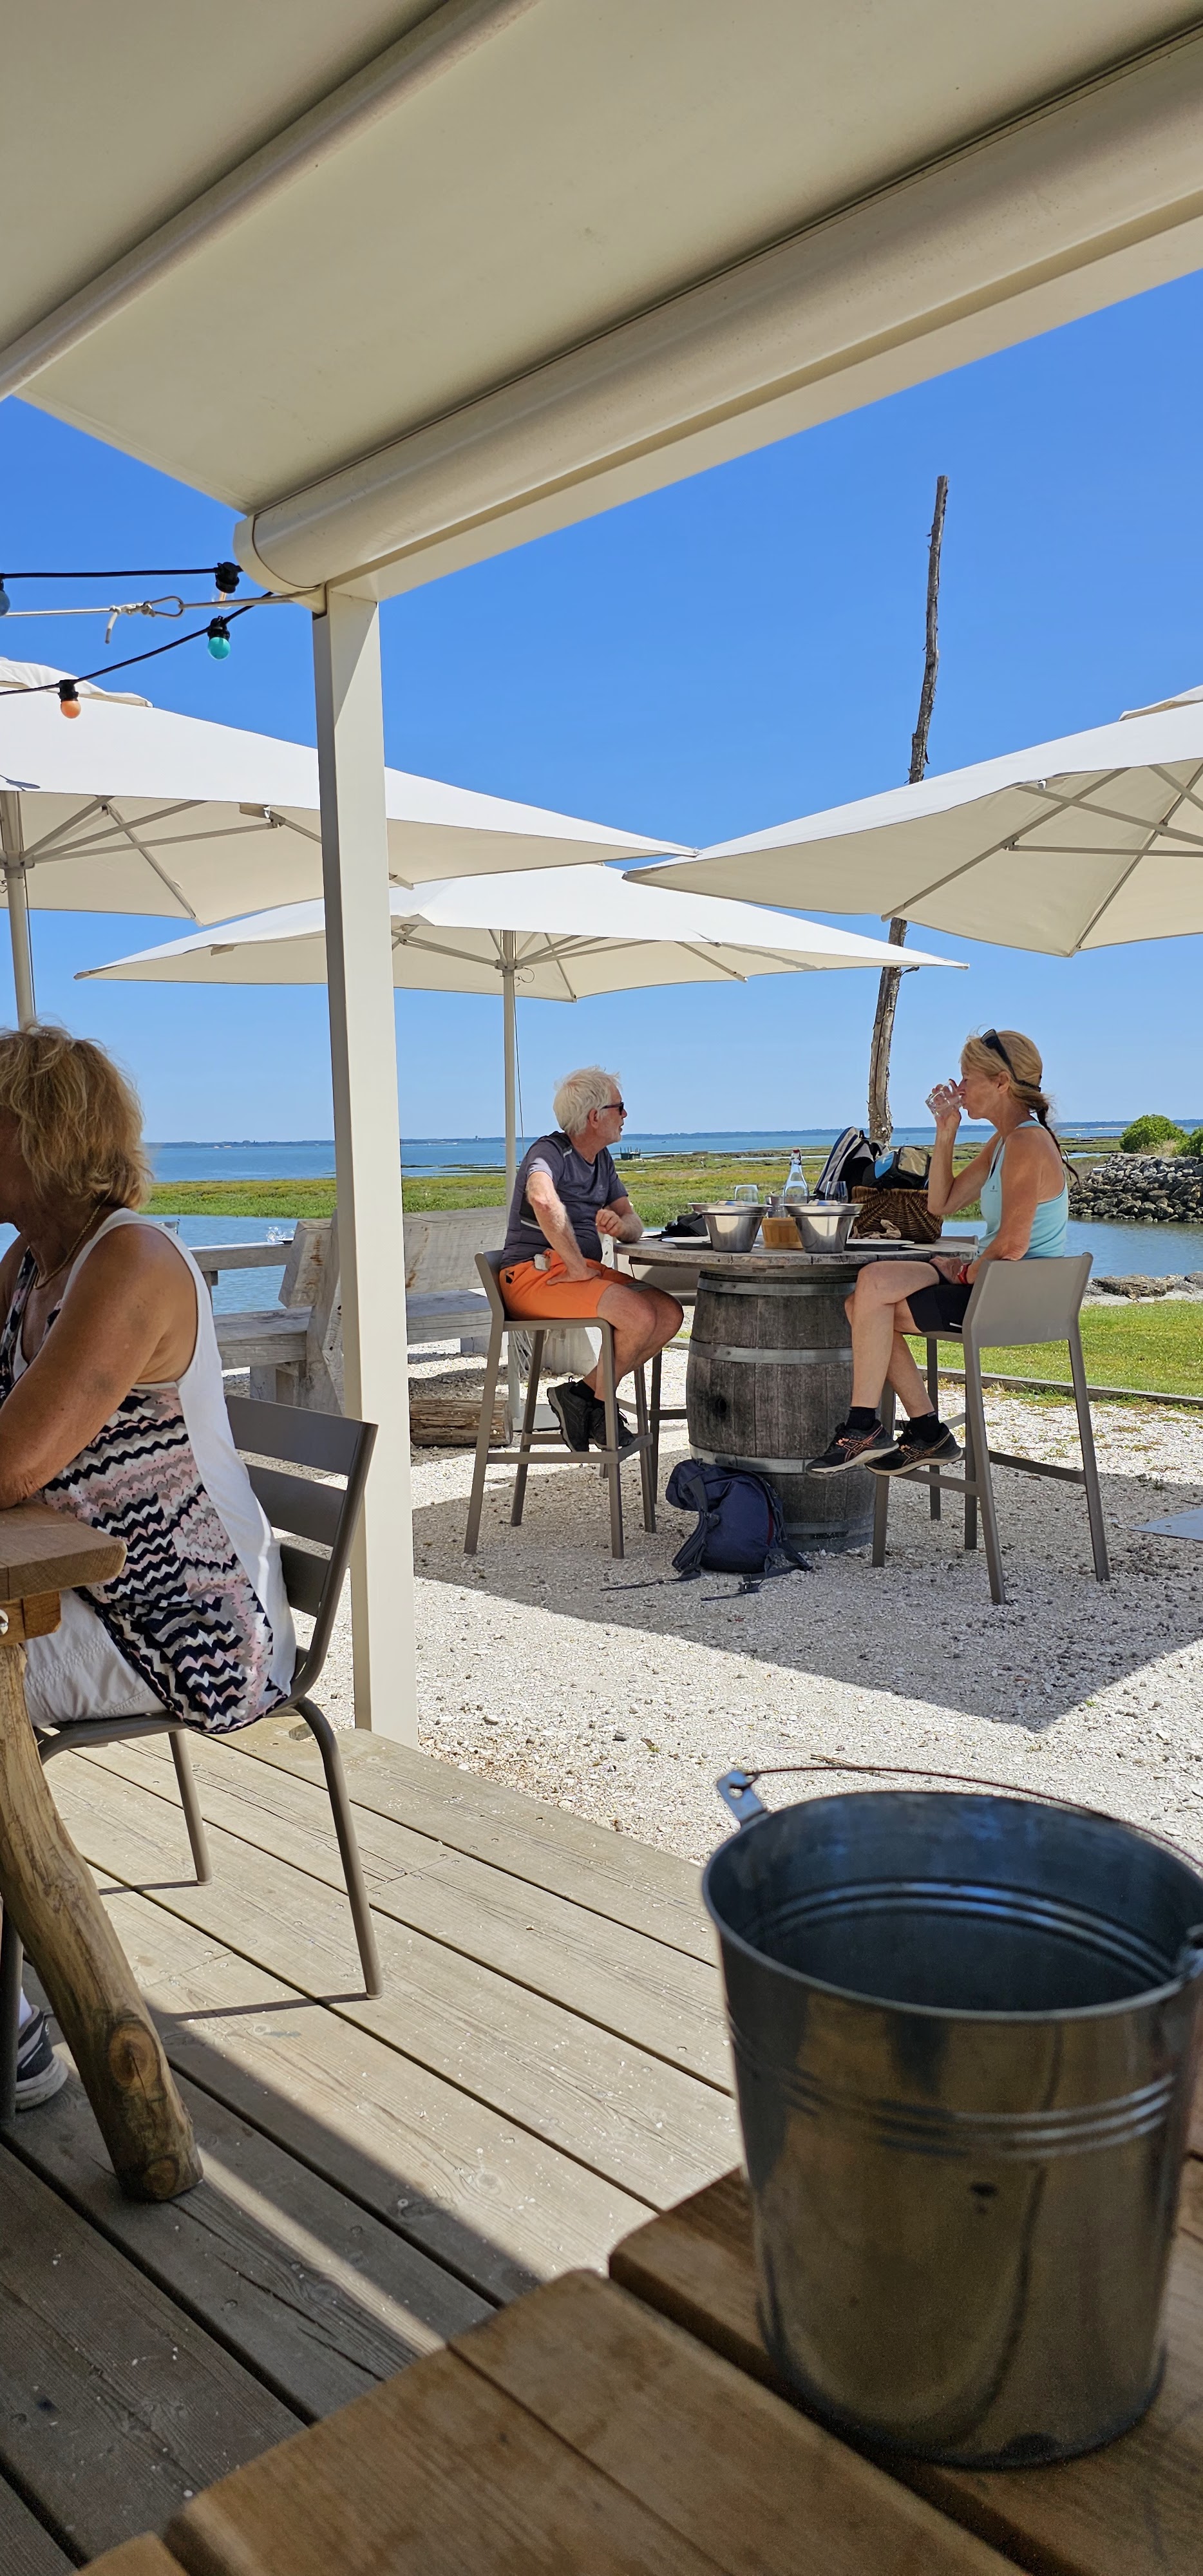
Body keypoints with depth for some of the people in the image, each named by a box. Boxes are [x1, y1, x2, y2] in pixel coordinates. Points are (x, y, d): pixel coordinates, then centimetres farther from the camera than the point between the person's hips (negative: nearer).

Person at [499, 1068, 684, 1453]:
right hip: (535, 1274, -9)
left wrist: (620, 1225, -11)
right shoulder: (549, 1151, -10)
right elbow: (543, 1200, -34)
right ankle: (596, 1404, -3)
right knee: (639, 1316, -27)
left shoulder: (602, 1159, 18)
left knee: (669, 1314, -10)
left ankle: (586, 1393, -4)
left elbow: (634, 1225, 15)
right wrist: (578, 1266, -28)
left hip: (584, 1271, 9)